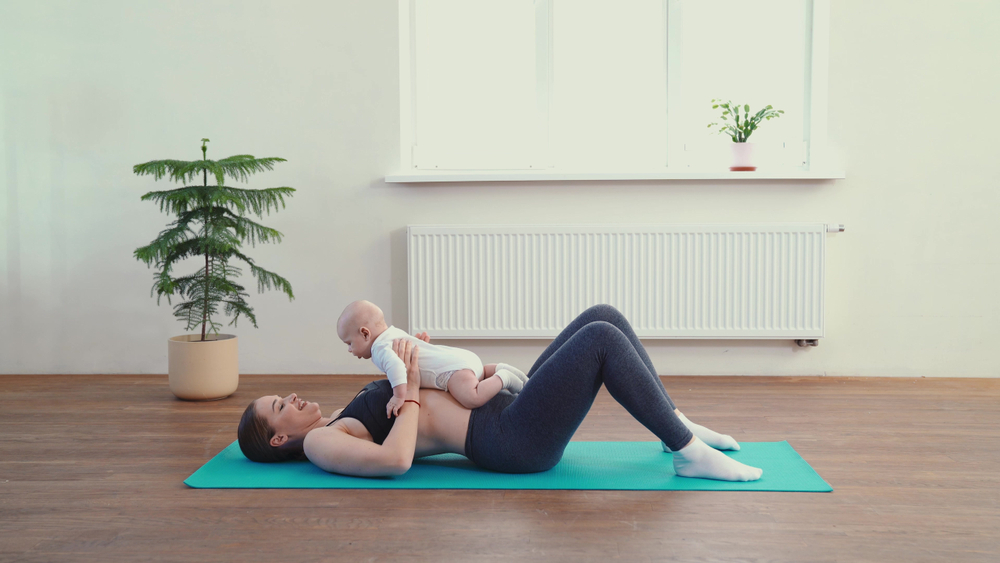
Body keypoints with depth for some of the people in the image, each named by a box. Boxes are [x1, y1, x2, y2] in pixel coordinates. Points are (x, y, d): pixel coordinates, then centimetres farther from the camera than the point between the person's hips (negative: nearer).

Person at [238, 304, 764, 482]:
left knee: (603, 316, 2)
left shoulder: (338, 422, 21)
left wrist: (411, 355, 12)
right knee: (601, 338, -21)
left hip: (508, 410, 10)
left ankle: (677, 426, 9)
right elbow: (395, 459, -25)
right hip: (511, 440, -10)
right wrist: (411, 388, -13)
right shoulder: (321, 442, -6)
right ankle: (689, 452, -13)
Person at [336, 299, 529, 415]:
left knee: (472, 399, -32)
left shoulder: (380, 348, -12)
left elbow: (395, 365, -32)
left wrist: (399, 395, -32)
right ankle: (498, 370, 18)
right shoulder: (394, 333, 18)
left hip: (453, 367, -11)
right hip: (465, 357, 11)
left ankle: (503, 378, -14)